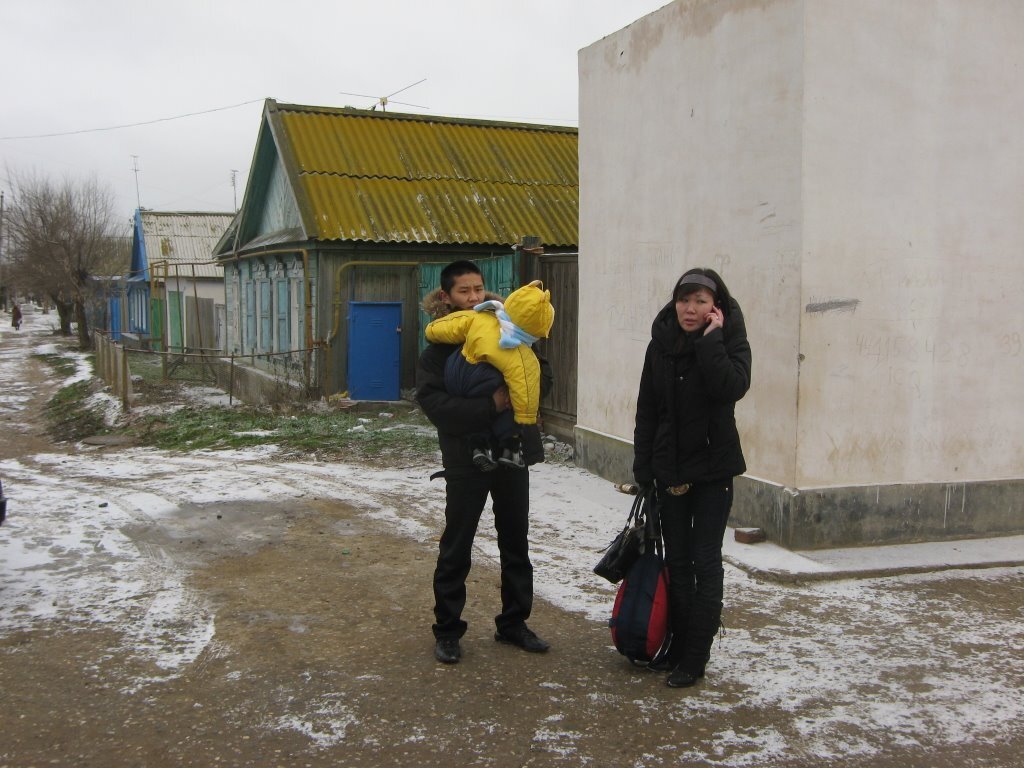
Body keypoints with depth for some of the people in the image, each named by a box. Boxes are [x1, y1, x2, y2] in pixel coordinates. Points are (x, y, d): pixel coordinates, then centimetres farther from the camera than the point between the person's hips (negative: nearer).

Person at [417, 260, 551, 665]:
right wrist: (490, 405, -28)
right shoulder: (438, 347, -8)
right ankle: (447, 631, 18)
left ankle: (513, 622, 29)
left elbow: (543, 373, 4)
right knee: (456, 549, 5)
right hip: (466, 460, -4)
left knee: (516, 543, 14)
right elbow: (433, 402, -21)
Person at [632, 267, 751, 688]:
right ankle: (678, 644, 25)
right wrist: (643, 468, 2)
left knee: (705, 563, 1)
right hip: (670, 468, 4)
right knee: (677, 562, 12)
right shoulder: (661, 343, 2)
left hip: (713, 468, -4)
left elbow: (733, 387, -28)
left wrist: (709, 340, -23)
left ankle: (696, 656, 10)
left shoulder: (730, 340, -8)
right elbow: (647, 410, 4)